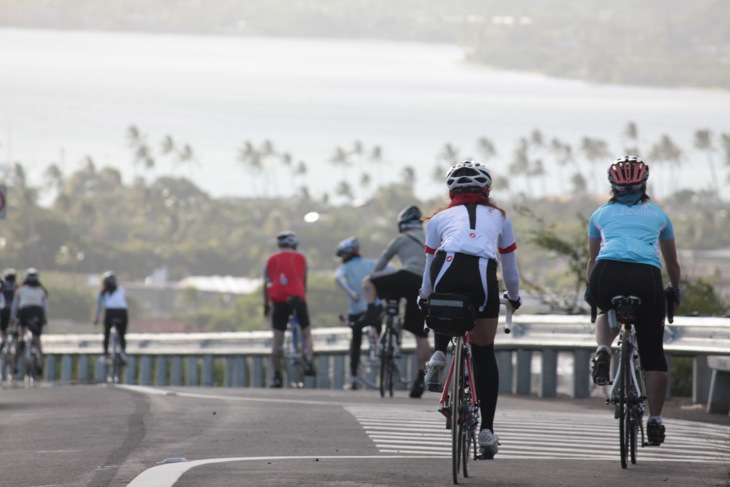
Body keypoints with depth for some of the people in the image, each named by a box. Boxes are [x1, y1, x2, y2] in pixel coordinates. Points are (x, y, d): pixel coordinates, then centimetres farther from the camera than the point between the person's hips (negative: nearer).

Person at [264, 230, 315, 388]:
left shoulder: (271, 260, 13)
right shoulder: (300, 258, 11)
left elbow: (266, 284, 10)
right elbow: (304, 282, 14)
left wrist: (266, 305, 17)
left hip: (279, 301, 1)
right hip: (297, 298, -1)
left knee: (277, 339, 4)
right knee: (306, 332, 12)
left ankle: (277, 377, 2)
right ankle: (309, 362, -12)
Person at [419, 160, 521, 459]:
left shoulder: (439, 218, 27)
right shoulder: (499, 217, 30)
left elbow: (430, 266, 33)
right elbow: (510, 267, 36)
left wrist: (424, 298, 50)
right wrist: (514, 297, 53)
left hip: (447, 271, 0)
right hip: (483, 275, 0)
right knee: (484, 355, 12)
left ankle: (439, 356, 12)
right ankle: (486, 430, 8)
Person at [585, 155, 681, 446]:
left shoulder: (601, 214, 26)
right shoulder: (657, 214, 27)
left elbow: (593, 259, 37)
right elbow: (672, 262, 37)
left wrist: (589, 289, 53)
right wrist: (675, 290, 55)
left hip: (607, 274, 0)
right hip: (647, 277, 0)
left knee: (607, 312, 36)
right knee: (653, 352, 9)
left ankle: (603, 350, 6)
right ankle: (655, 420, 3)